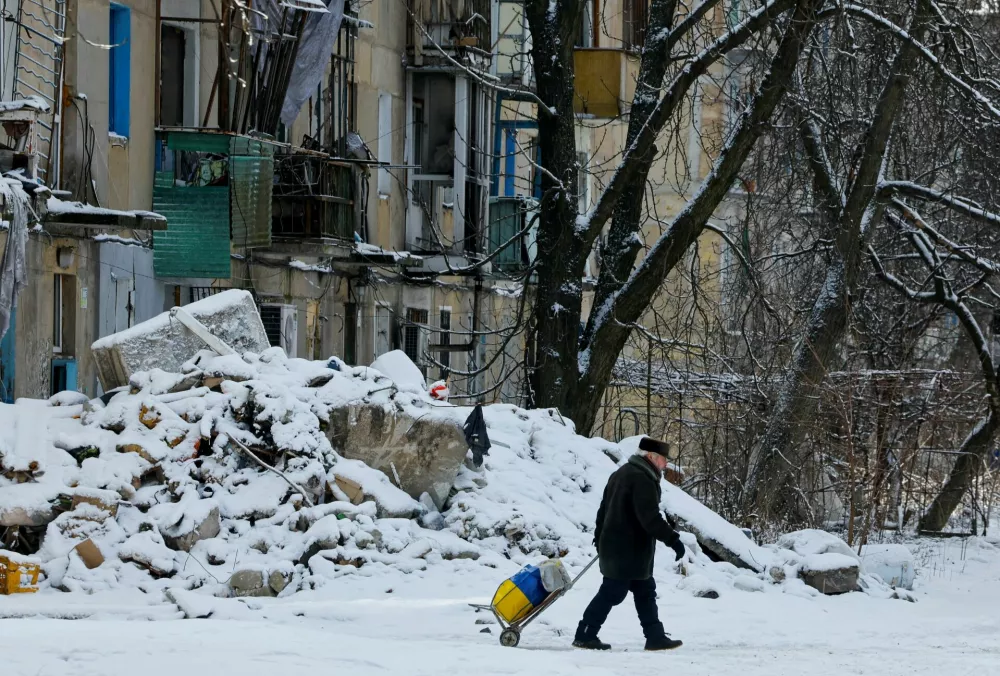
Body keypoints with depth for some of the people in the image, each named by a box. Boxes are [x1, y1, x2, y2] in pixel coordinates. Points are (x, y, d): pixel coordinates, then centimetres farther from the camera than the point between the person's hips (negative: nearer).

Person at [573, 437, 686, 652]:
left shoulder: (621, 473, 14)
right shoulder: (643, 480, -19)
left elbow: (604, 508, 23)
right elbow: (650, 518, -26)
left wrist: (600, 536, 32)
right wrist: (672, 539, -23)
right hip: (628, 552, -11)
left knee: (645, 591, 13)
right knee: (612, 593, -4)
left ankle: (655, 636, 14)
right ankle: (585, 635, 0)